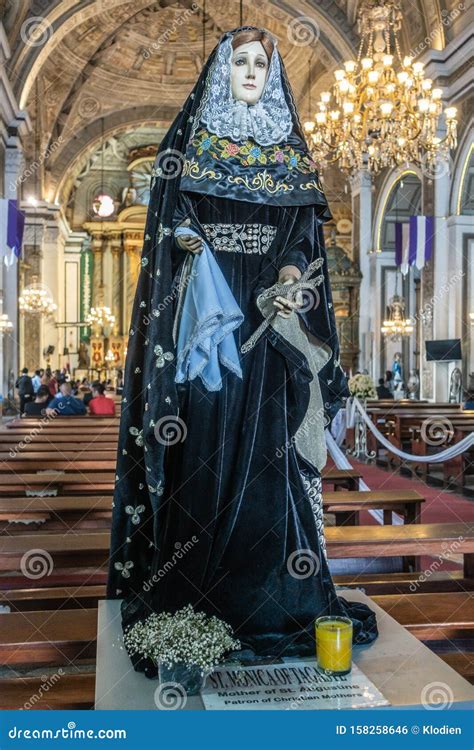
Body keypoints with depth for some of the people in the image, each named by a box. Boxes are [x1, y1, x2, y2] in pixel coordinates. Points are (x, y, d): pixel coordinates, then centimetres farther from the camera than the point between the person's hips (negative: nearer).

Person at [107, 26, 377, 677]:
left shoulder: (290, 147, 15)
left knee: (268, 436, 0)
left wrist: (290, 278, -12)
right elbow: (172, 213, 2)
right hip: (205, 306, -2)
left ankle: (275, 585, 8)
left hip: (269, 309, 2)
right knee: (202, 435, -5)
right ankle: (191, 578, 4)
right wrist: (197, 249, -19)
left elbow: (303, 226, 7)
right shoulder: (190, 137, 11)